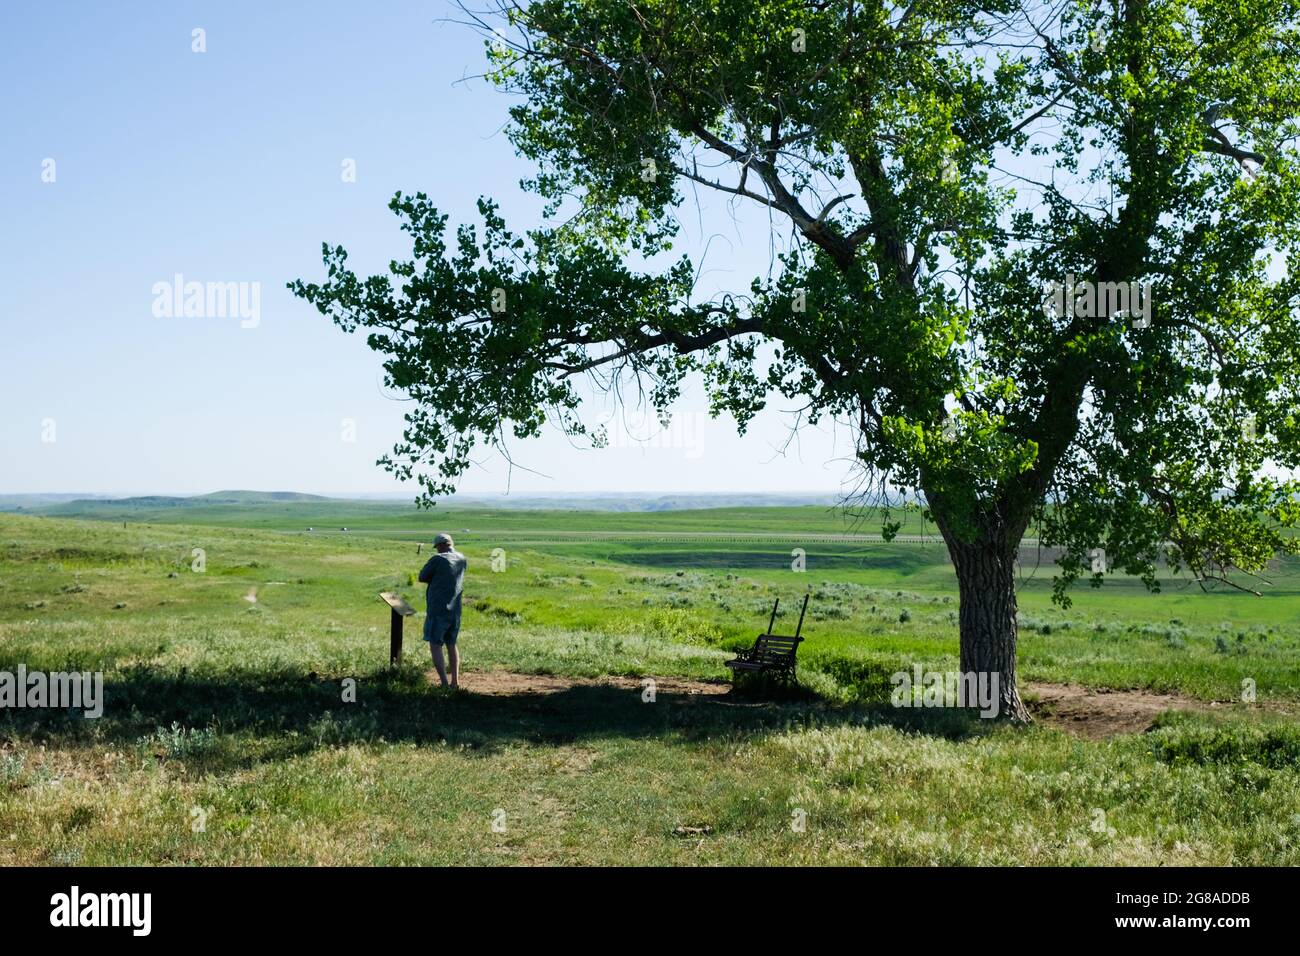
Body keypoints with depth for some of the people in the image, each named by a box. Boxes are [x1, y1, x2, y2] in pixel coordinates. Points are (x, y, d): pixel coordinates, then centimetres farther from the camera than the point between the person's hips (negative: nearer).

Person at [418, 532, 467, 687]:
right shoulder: (462, 560, 6)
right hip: (455, 611, 6)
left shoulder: (438, 560, -12)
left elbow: (422, 578, -2)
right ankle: (455, 681, 15)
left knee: (435, 646, -2)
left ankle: (444, 684, -12)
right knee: (451, 645, 18)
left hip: (438, 611, -6)